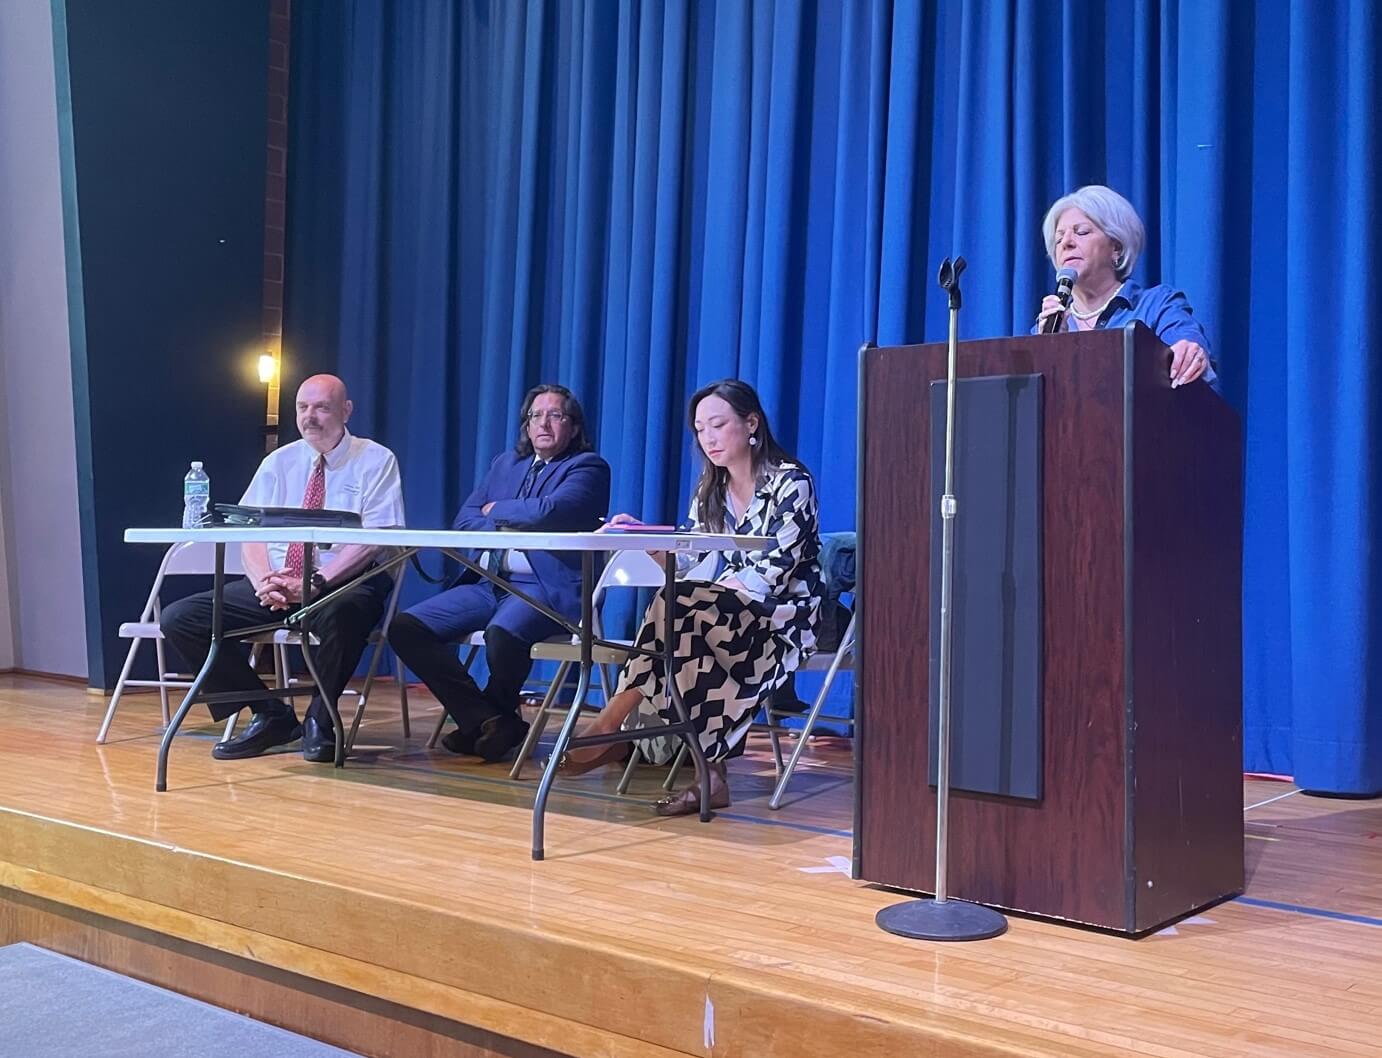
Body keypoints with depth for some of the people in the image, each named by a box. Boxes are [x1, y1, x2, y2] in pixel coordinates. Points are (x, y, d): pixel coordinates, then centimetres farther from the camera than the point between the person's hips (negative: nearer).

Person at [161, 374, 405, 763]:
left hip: (342, 585, -5)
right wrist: (263, 581, -15)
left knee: (341, 613, -41)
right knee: (180, 618, -11)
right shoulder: (278, 462, 13)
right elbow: (250, 533, 7)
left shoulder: (376, 461, -1)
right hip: (274, 583, 5)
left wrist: (315, 584, -23)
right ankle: (271, 715, -2)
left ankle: (319, 721, -14)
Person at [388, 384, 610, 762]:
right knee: (405, 627, -10)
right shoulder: (506, 463, 21)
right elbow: (463, 520, 13)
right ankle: (484, 720, -6)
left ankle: (496, 715, -3)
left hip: (549, 589, -7)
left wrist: (497, 511, 0)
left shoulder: (588, 467, 0)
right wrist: (509, 526, -7)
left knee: (502, 632, -38)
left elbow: (548, 511, -18)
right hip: (490, 583, 7)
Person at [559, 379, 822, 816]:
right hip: (725, 615, 6)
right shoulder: (710, 490, 14)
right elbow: (690, 567, 5)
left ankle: (611, 723, -25)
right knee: (688, 643, -32)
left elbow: (770, 575, -16)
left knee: (680, 606, -32)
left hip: (785, 618, -6)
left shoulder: (790, 483, -7)